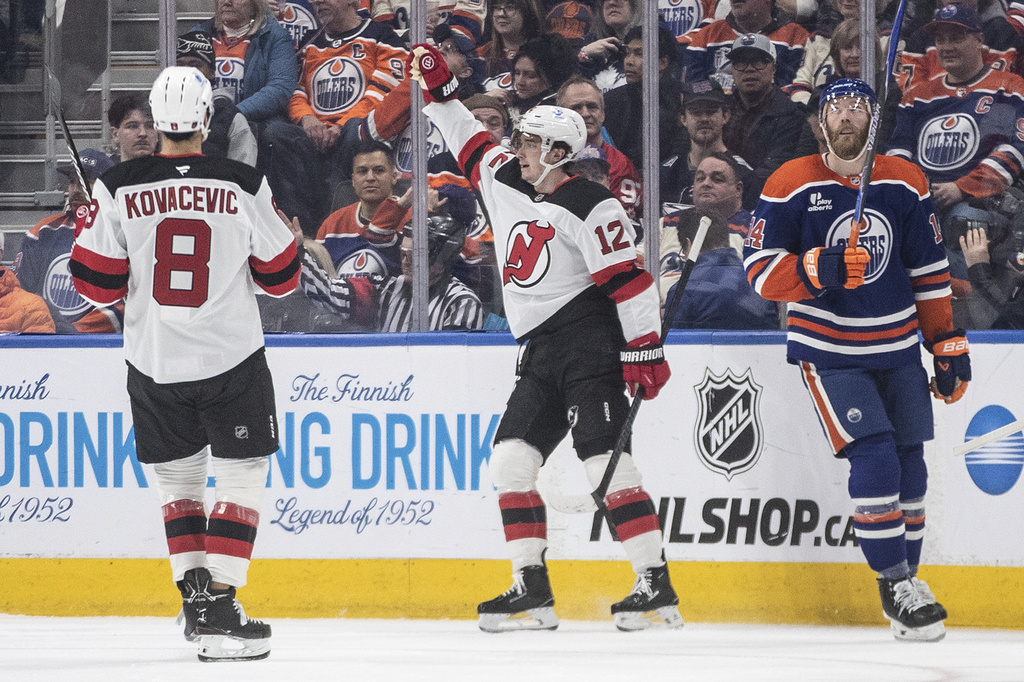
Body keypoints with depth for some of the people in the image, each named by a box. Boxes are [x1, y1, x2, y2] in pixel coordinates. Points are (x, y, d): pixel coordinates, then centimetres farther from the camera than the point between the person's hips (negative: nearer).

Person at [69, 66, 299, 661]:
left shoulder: (119, 190, -6)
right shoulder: (245, 187, -7)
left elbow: (98, 282, -1)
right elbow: (280, 276, 1)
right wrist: (284, 234, 23)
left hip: (154, 366, 2)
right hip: (231, 360, -2)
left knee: (179, 479, 19)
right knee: (242, 478, 4)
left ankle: (194, 592, 13)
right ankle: (219, 610, -8)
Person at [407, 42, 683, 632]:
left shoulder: (590, 207, -12)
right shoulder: (505, 181, 13)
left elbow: (628, 279, -15)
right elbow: (469, 140, 27)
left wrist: (646, 349, -19)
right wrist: (437, 87, 17)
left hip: (588, 342, -9)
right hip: (542, 353, 9)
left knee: (605, 459, -16)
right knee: (510, 459, 1)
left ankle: (657, 588, -18)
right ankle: (533, 592, 2)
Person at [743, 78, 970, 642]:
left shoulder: (905, 183, 2)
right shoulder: (791, 185, -9)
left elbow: (929, 272, 10)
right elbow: (759, 269, -12)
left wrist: (948, 344, 8)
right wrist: (819, 270, -29)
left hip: (897, 347, 4)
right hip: (828, 350, -4)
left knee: (909, 464, 8)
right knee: (874, 459, -17)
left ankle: (907, 577, 23)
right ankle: (895, 586, -8)